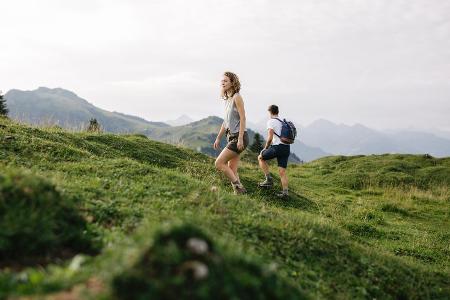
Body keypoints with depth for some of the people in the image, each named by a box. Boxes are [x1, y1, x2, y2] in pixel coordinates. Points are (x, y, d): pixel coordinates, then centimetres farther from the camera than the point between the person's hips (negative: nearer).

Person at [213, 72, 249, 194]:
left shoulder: (237, 97, -8)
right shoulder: (226, 99, 17)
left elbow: (242, 118, -15)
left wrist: (240, 139, -21)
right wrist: (218, 138, 21)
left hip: (239, 137, -9)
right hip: (232, 137, 9)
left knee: (219, 163, -13)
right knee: (232, 170, 6)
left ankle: (239, 187, -8)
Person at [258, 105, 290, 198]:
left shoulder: (271, 121, -2)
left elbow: (270, 137, -12)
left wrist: (265, 148, 2)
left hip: (277, 147, -7)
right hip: (287, 148, 7)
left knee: (261, 158, 16)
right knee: (282, 171, 6)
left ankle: (269, 179, 6)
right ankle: (285, 192, -5)